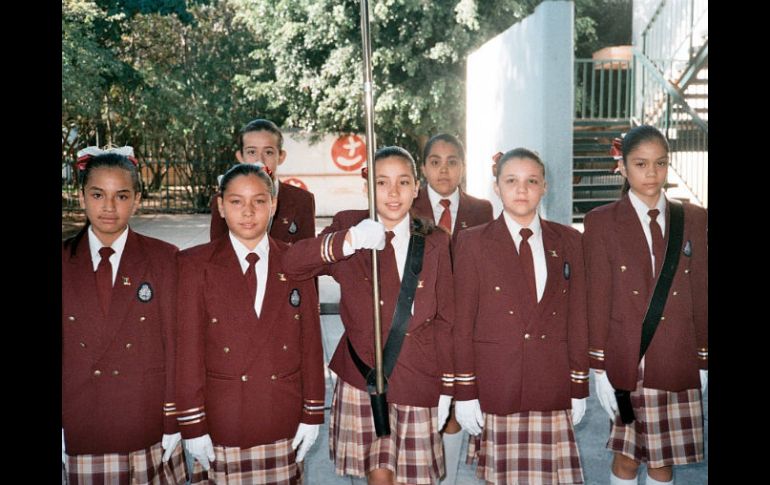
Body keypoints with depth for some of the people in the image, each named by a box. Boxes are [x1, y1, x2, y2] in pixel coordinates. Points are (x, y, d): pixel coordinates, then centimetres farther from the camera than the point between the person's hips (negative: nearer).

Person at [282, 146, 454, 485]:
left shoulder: (435, 244, 4)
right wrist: (347, 241, -33)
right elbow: (292, 263, -18)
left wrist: (447, 388, 3)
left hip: (416, 380, 1)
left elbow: (444, 320, 5)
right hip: (363, 374, -1)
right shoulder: (348, 226, -1)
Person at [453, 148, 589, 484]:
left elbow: (577, 317, 8)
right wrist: (464, 391, -4)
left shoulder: (567, 241, 7)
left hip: (552, 388, 2)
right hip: (495, 388, -2)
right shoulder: (473, 242, 0)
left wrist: (579, 387, 7)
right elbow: (463, 321, -1)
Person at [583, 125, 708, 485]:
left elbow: (700, 293, 6)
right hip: (627, 362, -2)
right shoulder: (602, 222, -2)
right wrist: (599, 368, -6)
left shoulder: (693, 219, 5)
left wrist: (703, 361, 5)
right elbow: (598, 298, -4)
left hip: (678, 363, 2)